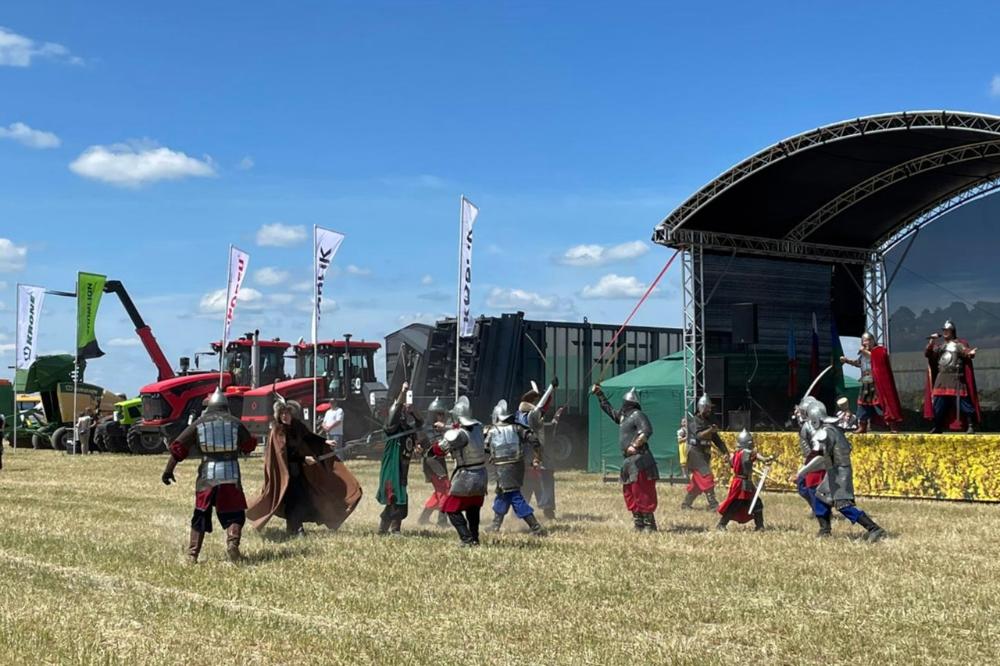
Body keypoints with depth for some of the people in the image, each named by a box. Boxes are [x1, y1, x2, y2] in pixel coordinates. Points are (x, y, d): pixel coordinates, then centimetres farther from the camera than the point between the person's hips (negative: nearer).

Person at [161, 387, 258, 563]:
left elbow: (178, 447, 0)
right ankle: (232, 543, -18)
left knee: (201, 516, 15)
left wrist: (168, 470, 4)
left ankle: (192, 554, 14)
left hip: (207, 476, 1)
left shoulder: (199, 423, 5)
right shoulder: (235, 423, 4)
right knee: (235, 515, 8)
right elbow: (250, 445, 14)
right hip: (231, 476, -1)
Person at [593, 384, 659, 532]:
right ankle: (639, 524, 17)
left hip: (639, 460, -10)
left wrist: (635, 445, -23)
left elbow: (647, 431, -22)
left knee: (642, 494, -11)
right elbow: (609, 409, 35)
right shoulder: (623, 416, 20)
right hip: (629, 461, 10)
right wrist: (599, 394, 36)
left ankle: (649, 525, -9)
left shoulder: (637, 415, -8)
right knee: (629, 493, 11)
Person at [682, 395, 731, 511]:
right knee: (707, 477, -16)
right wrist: (710, 430, -48)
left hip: (705, 453, 9)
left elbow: (716, 439, 13)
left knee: (697, 481, 12)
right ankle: (713, 504, -18)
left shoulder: (709, 422, 14)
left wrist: (725, 452, 2)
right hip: (696, 452, -9)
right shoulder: (696, 421, -11)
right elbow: (699, 435, -30)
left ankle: (686, 503, 22)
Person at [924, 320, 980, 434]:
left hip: (956, 378, -5)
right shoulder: (939, 344, 15)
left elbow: (966, 353, -12)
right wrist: (931, 342, -7)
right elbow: (927, 354, 7)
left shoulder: (960, 343, 2)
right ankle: (938, 427, 19)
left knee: (963, 403, -11)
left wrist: (970, 353, -36)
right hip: (941, 378, 5)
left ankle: (971, 425, -8)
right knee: (938, 404, 8)